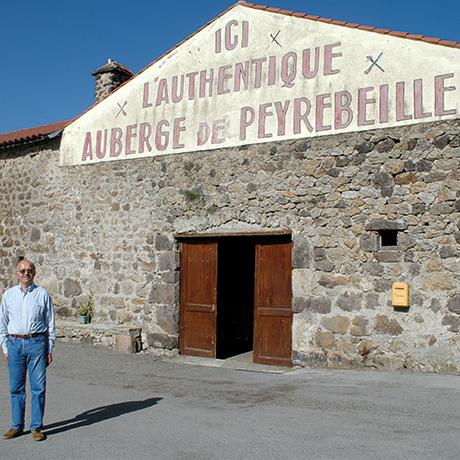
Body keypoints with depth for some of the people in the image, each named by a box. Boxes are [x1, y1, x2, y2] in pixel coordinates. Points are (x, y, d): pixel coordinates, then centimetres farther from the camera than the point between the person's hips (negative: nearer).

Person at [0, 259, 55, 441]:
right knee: (16, 387, 8)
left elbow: (50, 323, 5)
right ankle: (17, 426, 20)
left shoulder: (42, 294, 3)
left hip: (37, 342, -2)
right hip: (15, 343, 2)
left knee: (38, 387, 0)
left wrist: (49, 349, 2)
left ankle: (36, 427, 10)